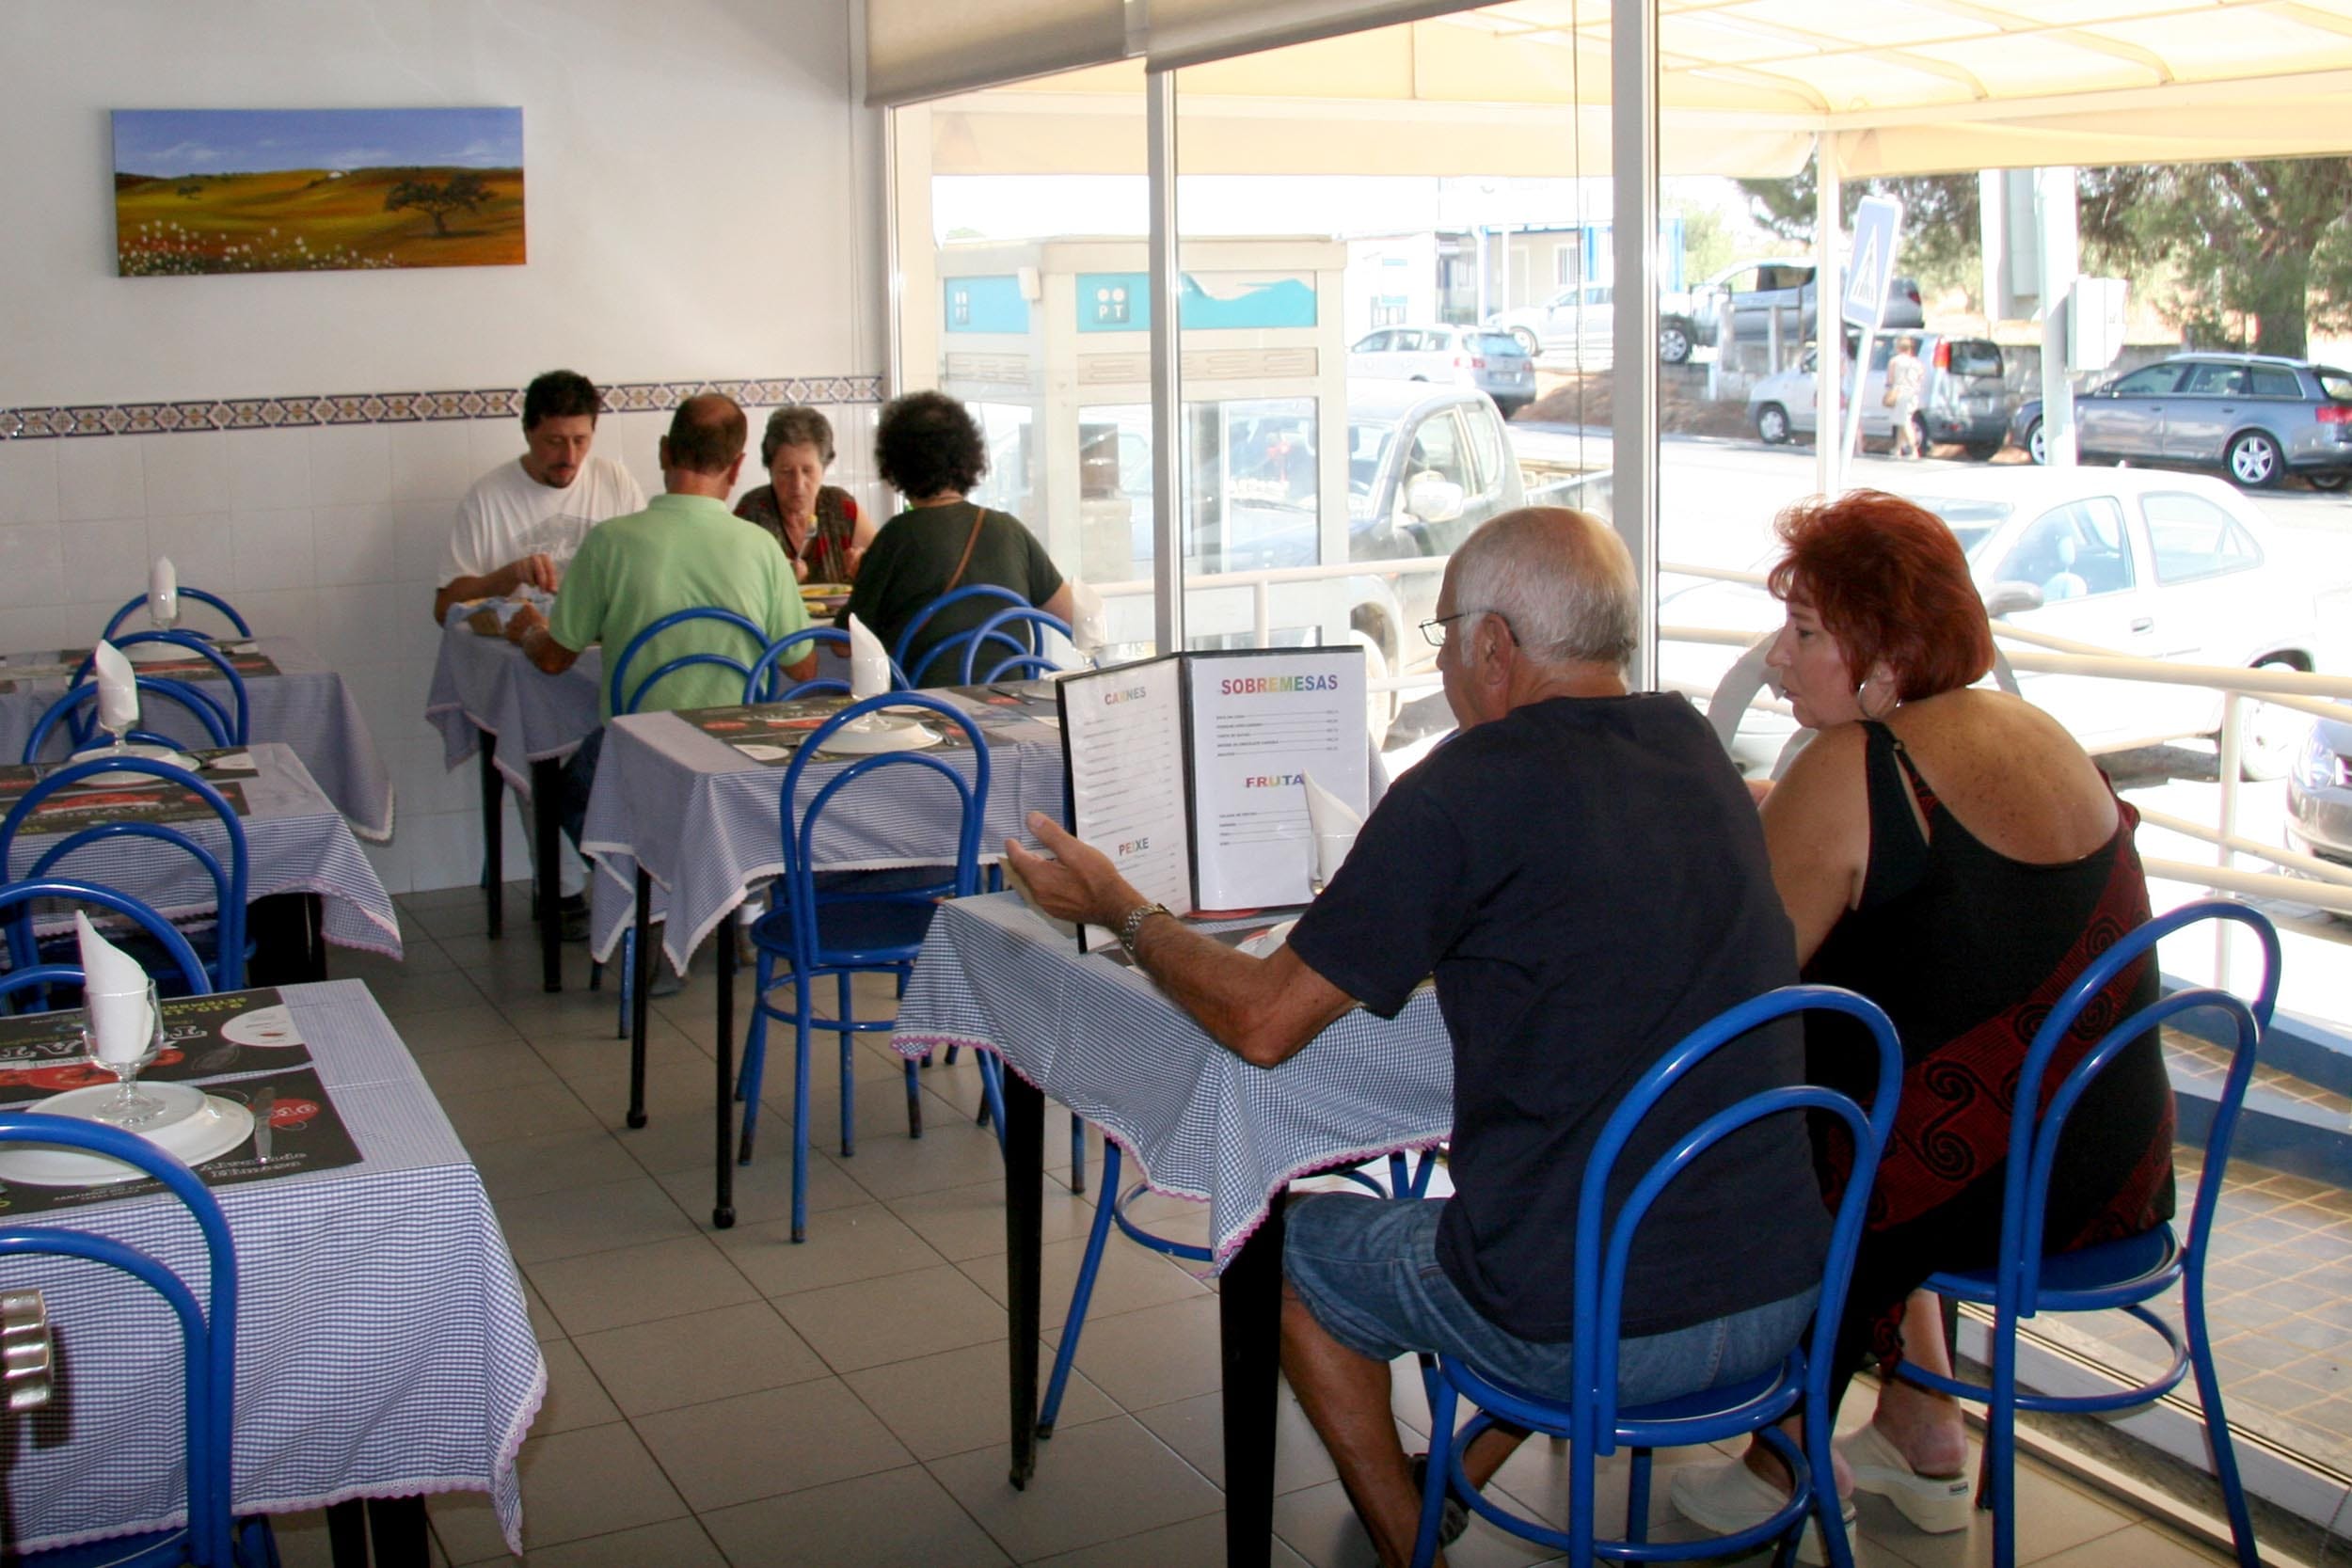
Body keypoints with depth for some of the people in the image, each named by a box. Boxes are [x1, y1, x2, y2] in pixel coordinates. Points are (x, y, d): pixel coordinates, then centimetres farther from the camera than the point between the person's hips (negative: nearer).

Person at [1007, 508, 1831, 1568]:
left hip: (1593, 1333, -6)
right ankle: (1458, 1480, 40)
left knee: (1306, 1246, 19)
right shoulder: (1693, 747, 4)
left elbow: (1264, 1021, -10)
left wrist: (1119, 911, 5)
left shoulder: (1473, 786, -16)